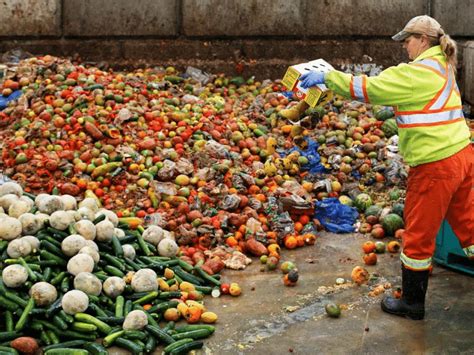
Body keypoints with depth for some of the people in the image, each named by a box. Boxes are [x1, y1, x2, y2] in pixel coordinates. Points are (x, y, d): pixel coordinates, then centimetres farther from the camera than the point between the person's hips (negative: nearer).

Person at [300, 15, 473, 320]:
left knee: (419, 234, 5)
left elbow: (370, 87, -16)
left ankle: (412, 303, 19)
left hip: (436, 166, -9)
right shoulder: (441, 67, 13)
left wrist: (326, 77, -11)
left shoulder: (419, 72, -15)